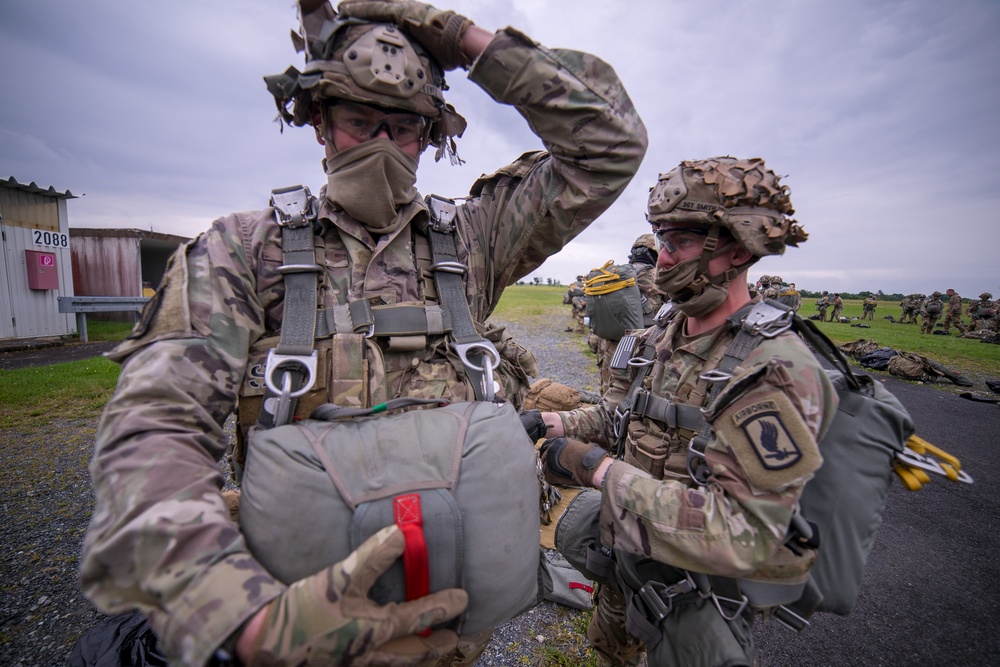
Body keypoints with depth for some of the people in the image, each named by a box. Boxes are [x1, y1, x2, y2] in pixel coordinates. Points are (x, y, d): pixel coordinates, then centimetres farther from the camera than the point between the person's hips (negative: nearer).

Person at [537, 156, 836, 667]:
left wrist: (598, 469, -35)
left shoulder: (777, 373, -30)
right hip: (628, 551, 7)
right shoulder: (663, 336, -5)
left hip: (699, 590, -7)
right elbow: (615, 413, 5)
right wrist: (546, 422, -10)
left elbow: (744, 536, -34)